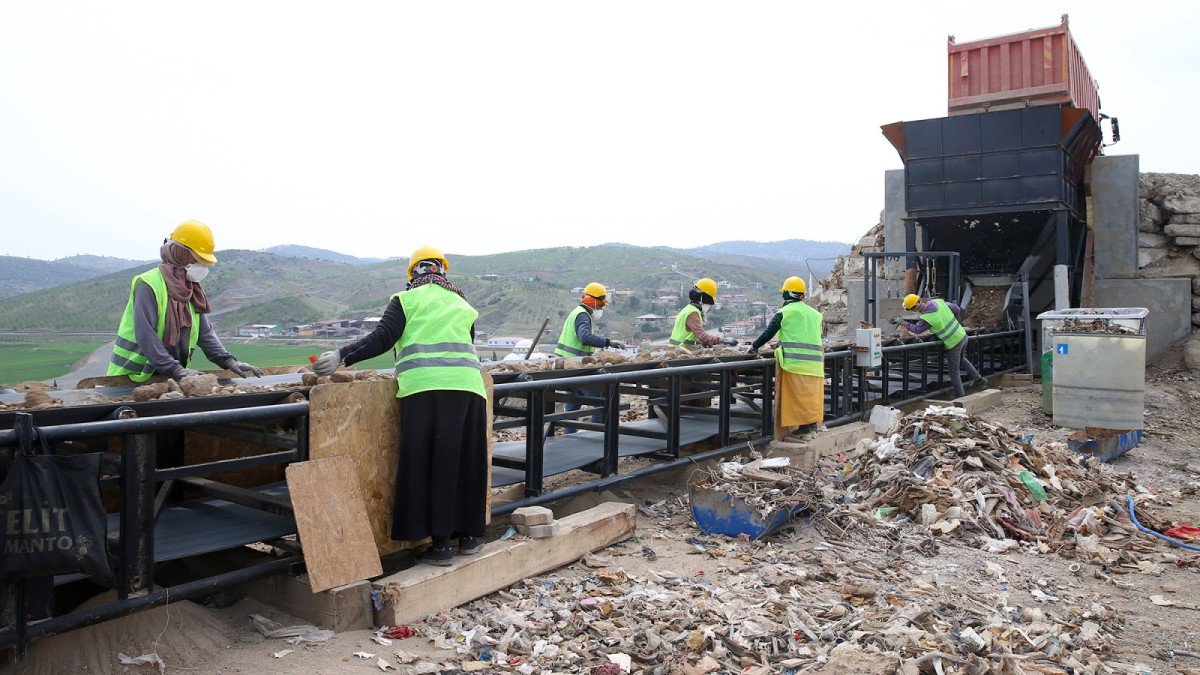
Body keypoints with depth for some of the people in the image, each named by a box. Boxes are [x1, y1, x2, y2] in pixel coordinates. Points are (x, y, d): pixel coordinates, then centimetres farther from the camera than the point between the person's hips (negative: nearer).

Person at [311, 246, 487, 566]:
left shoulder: (406, 299, 10)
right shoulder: (463, 305, 22)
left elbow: (382, 338, -3)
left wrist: (342, 357, -2)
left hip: (424, 387, -4)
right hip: (468, 385, 4)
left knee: (430, 464, 0)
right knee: (467, 461, 12)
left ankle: (440, 544, 1)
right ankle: (469, 534, 23)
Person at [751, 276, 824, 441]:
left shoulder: (784, 312, -2)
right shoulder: (815, 314, 15)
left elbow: (768, 333, -2)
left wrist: (755, 346, 13)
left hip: (795, 361, -5)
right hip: (815, 361, 5)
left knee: (799, 395, -2)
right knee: (812, 395, 12)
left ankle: (805, 429, -2)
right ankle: (812, 427, 17)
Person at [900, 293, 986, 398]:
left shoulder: (925, 318, -24)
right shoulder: (938, 302, -5)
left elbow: (917, 330, -7)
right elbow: (957, 309, 6)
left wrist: (905, 324, 8)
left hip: (954, 343, -8)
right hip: (962, 335, 8)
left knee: (954, 372, 8)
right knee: (961, 360, 34)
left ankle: (960, 396, 17)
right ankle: (979, 379, 40)